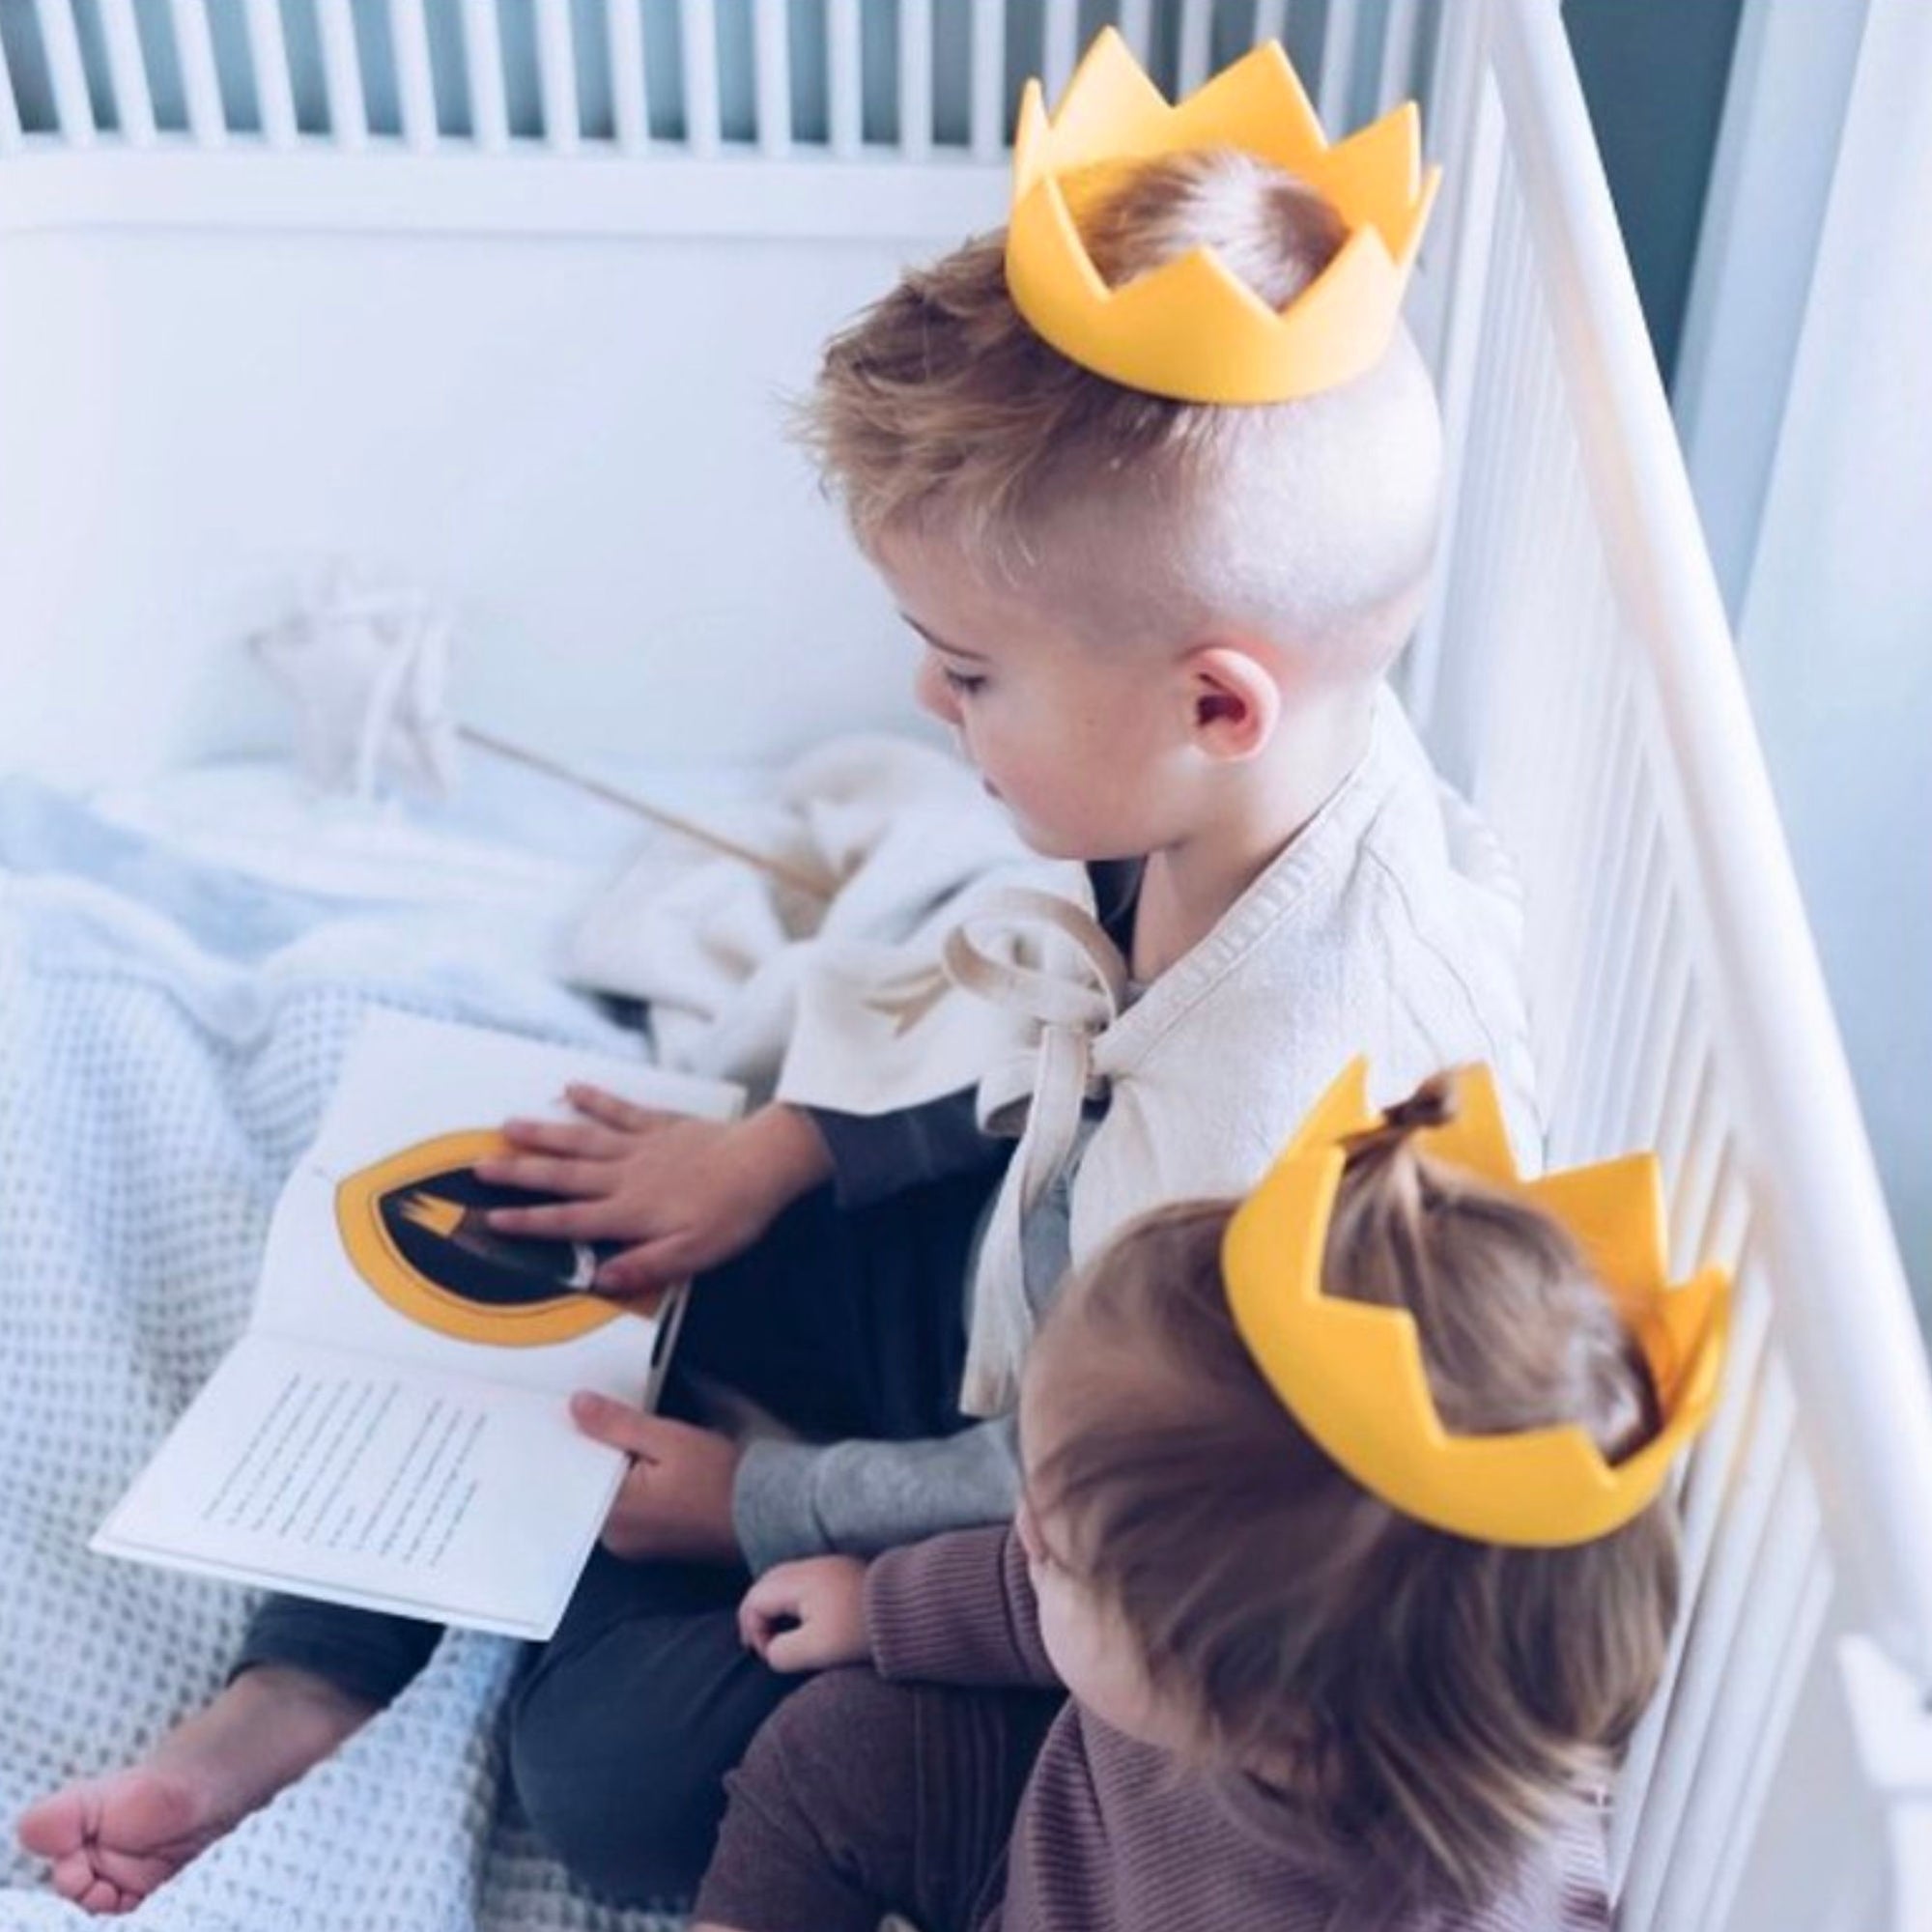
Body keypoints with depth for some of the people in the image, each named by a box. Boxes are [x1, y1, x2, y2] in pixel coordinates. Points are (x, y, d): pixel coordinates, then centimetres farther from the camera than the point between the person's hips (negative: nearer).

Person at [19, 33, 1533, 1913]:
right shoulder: (1296, 752, -18)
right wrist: (785, 1143, 0)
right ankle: (302, 1688, 15)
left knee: (614, 1773, -12)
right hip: (1016, 1265, 7)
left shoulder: (1283, 1137, -41)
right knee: (535, 1230, 6)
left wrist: (758, 1505, -10)